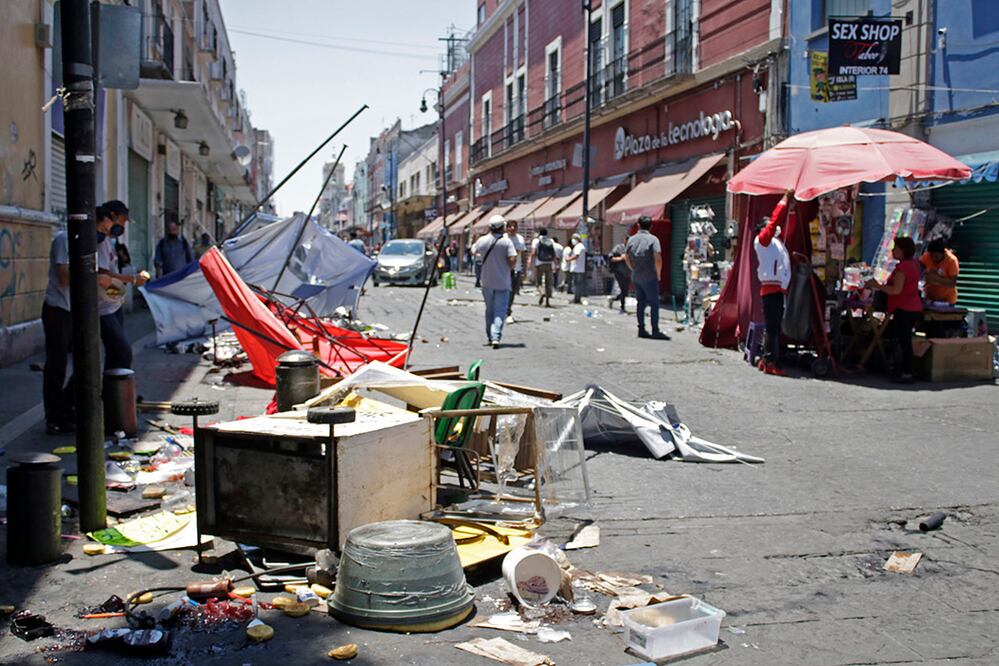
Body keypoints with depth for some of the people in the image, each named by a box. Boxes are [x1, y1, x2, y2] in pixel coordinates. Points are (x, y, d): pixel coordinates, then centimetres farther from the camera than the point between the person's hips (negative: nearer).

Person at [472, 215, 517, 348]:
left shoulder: (482, 240, -2)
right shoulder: (506, 241, -12)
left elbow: (474, 252, 16)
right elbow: (512, 260, -18)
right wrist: (509, 269, 1)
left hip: (487, 282, 3)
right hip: (503, 282, -3)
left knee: (489, 310, 16)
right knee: (500, 311, -1)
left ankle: (490, 337, 22)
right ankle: (496, 337, -15)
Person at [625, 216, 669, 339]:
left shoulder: (631, 240, 6)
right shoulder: (653, 239, -9)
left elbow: (626, 258, 10)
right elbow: (658, 258, -17)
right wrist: (658, 274, -5)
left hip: (635, 277, 5)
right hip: (649, 277, -5)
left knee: (641, 302, 12)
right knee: (654, 303, -2)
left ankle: (641, 329, 13)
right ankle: (655, 330, -5)